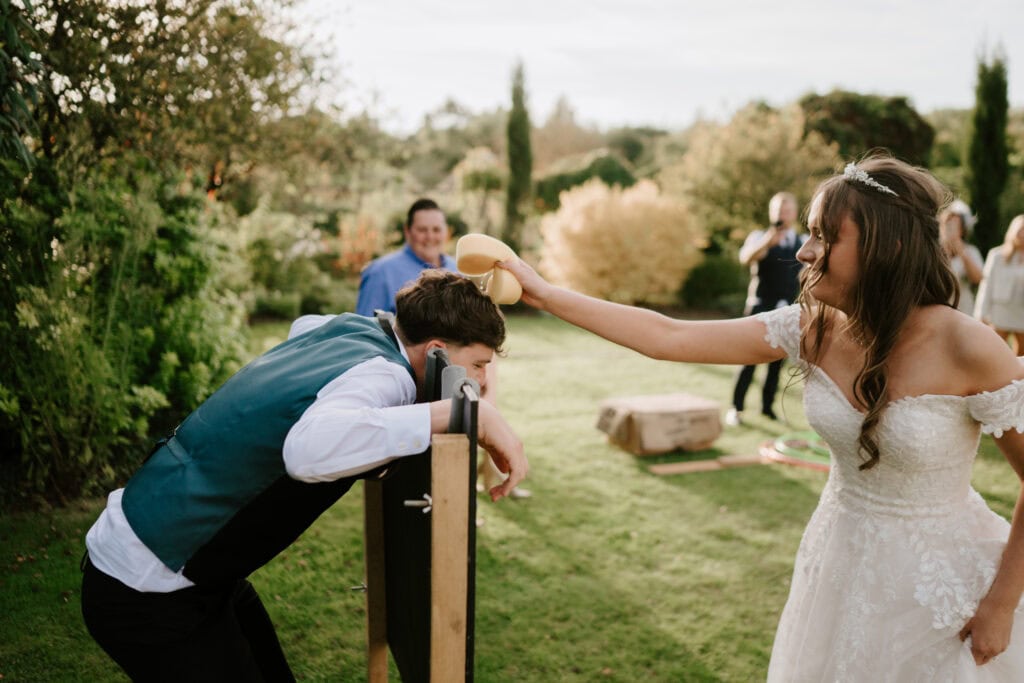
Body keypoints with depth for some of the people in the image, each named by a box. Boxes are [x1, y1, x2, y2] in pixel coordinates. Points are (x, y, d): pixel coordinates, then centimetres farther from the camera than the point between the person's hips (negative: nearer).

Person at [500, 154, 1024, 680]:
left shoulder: (967, 349, -24)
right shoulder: (811, 329, -12)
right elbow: (667, 338, -13)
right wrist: (545, 294, -14)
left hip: (942, 574, -4)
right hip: (842, 558, 4)